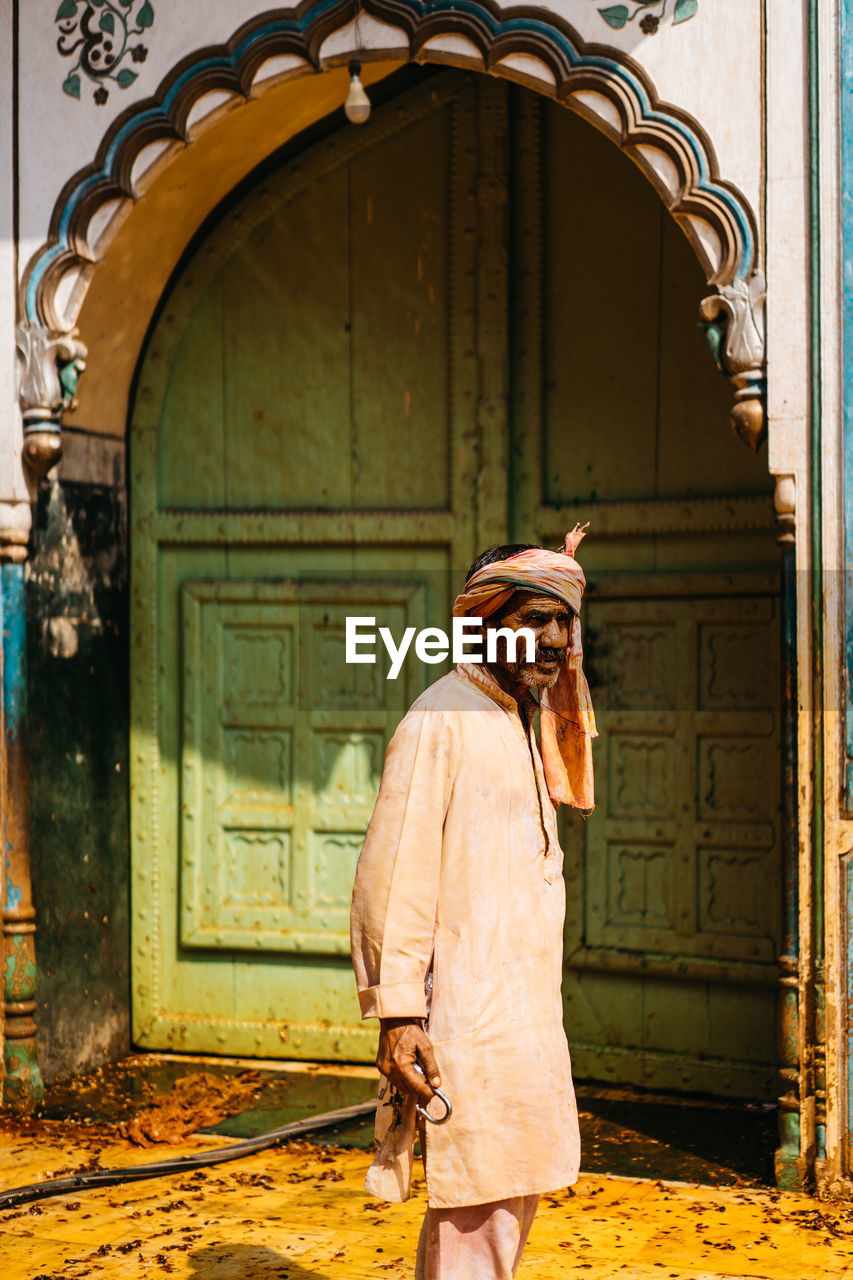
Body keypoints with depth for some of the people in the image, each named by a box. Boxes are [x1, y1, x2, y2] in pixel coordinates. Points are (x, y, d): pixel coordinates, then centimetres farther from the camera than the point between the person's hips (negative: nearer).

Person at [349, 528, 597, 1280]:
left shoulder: (519, 729, 16)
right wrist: (398, 1012, -22)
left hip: (524, 1012, 9)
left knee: (515, 1195, 16)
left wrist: (539, 1009, 20)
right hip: (466, 1013, -9)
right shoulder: (441, 720, -12)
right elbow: (393, 873, -17)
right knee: (477, 1214, -7)